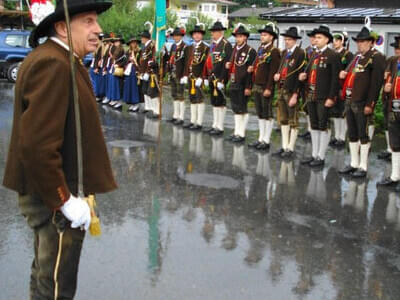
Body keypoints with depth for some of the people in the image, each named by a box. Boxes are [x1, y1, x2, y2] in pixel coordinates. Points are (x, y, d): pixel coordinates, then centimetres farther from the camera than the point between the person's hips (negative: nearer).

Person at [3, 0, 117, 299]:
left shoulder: (61, 61, 11)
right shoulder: (53, 64, -22)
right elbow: (37, 145, -28)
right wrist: (65, 201, -22)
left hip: (50, 195, 11)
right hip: (54, 198, -10)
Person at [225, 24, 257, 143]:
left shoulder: (250, 51, -10)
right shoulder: (235, 50, 13)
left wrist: (248, 87, -17)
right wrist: (228, 65, 1)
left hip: (243, 85, -7)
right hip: (234, 84, 7)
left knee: (242, 110, 0)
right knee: (236, 109, 13)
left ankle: (242, 134, 8)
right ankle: (237, 132, 21)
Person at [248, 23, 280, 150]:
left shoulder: (274, 51, -12)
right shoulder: (260, 49, 14)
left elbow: (273, 71, -16)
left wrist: (269, 88, -19)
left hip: (266, 88, -8)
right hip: (257, 86, 8)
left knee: (267, 114, 0)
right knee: (260, 114, 13)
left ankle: (266, 141, 6)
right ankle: (261, 138, 21)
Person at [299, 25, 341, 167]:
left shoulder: (332, 55, -9)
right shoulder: (314, 54, 14)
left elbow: (335, 78, -12)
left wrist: (331, 98, -16)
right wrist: (303, 76, -4)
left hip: (324, 97, -7)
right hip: (311, 96, 7)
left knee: (323, 126, 1)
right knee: (314, 126, 13)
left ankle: (321, 157, 8)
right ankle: (314, 154, 23)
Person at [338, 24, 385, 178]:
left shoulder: (376, 58, -8)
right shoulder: (356, 57, 17)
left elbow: (376, 83, -15)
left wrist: (369, 104, -20)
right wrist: (344, 73, 5)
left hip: (362, 103, -8)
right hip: (350, 102, 8)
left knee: (363, 135, 0)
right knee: (352, 135, 14)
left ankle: (363, 167, 8)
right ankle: (354, 164, 25)